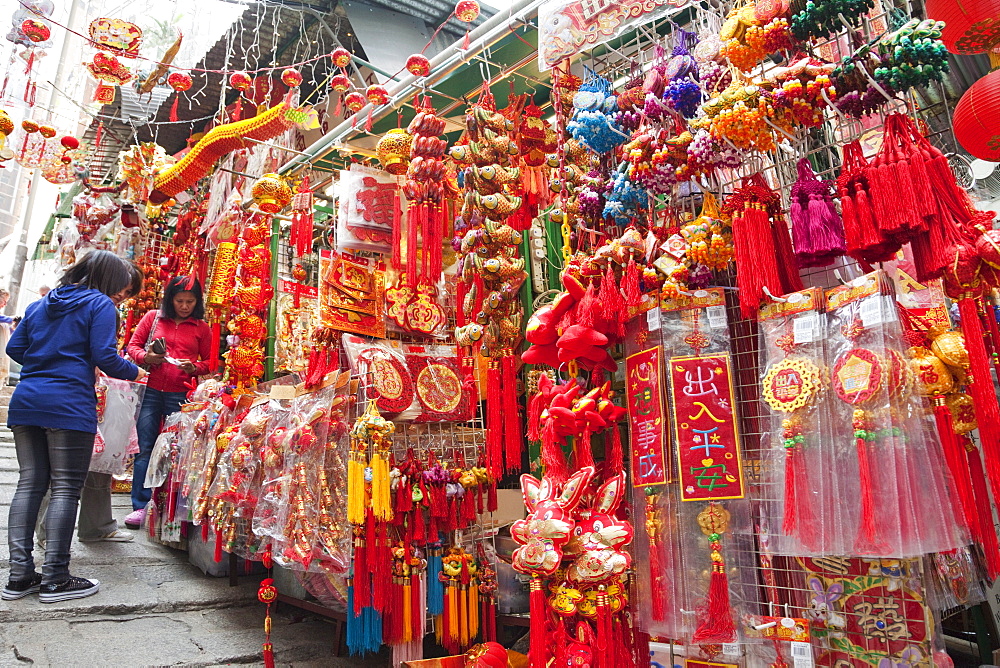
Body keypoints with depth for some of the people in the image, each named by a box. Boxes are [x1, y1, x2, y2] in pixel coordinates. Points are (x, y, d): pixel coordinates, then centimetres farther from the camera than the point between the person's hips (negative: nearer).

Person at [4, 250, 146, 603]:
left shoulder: (40, 304, 19)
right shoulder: (100, 305, -3)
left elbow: (14, 349, 18)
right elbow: (104, 357, -11)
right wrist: (134, 372, 5)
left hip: (25, 402, 7)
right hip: (69, 406, -7)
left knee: (29, 484, 10)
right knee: (65, 488, -2)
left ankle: (20, 575, 13)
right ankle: (55, 579, 1)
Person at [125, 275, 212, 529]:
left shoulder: (201, 328, 6)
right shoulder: (153, 317, 7)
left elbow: (210, 362, 9)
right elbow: (133, 346, 10)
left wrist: (194, 367, -11)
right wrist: (146, 357, -10)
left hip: (181, 395, -1)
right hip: (150, 391, 1)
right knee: (145, 448, 3)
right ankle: (140, 506, 11)